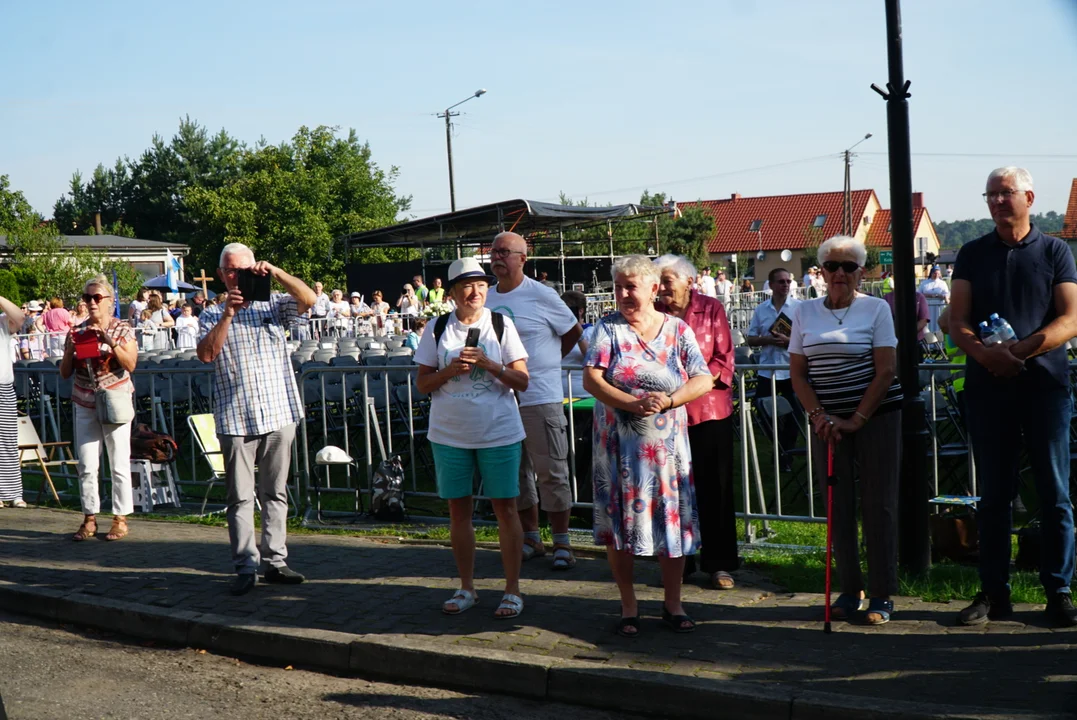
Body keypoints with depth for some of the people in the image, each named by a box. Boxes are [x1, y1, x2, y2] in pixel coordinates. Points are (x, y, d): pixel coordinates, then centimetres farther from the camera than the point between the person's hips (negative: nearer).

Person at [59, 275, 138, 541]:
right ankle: (89, 519, 9)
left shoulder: (122, 329, 0)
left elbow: (130, 364, -13)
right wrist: (69, 350, -8)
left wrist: (109, 340, -22)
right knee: (86, 465, 1)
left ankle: (120, 519, 5)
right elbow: (65, 373, 9)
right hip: (85, 405, 3)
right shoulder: (77, 331, 8)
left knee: (119, 464, -2)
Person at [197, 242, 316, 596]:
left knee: (275, 493, 8)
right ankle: (245, 567, 3)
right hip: (235, 418, -1)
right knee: (240, 497, 0)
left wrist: (275, 272, -18)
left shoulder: (273, 305, 10)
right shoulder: (212, 315, 7)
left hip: (279, 414, 2)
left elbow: (308, 299, -8)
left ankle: (274, 561, 14)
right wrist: (229, 314, -17)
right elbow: (206, 354, -10)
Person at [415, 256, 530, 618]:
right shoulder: (437, 329, 3)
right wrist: (450, 370, -13)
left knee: (505, 508, 1)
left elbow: (522, 381, -4)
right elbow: (422, 383, 4)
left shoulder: (501, 325, -2)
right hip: (450, 434, 2)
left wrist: (486, 363, -17)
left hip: (499, 433, -2)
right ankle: (466, 587, 21)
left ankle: (512, 589, 11)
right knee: (458, 509, 9)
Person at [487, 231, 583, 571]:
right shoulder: (487, 298, 9)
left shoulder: (541, 295, -7)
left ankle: (562, 544, 5)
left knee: (551, 473, -2)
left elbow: (574, 331, 3)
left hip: (540, 398, -6)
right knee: (515, 473, 12)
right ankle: (531, 539, 23)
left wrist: (544, 363, 6)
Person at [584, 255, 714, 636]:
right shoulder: (608, 328, 1)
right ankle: (628, 607, 15)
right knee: (620, 519, 3)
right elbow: (592, 379, -10)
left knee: (672, 518, 4)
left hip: (667, 443, 1)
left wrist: (668, 400, -17)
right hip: (619, 444, -1)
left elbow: (704, 380, -1)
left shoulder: (678, 330, 5)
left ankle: (673, 604, 18)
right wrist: (633, 404, -22)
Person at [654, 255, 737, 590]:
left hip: (709, 409, -1)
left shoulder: (711, 308, 1)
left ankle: (719, 564, 11)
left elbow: (724, 359, -2)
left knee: (714, 488, 3)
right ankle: (679, 561, 18)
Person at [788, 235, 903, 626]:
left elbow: (885, 371, -8)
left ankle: (881, 595, 6)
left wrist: (857, 420, -13)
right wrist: (818, 416, -7)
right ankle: (849, 591, 17)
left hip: (876, 417, -3)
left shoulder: (875, 308, -2)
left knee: (878, 505, -1)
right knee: (838, 506, 6)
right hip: (828, 422, 3)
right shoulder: (805, 312, 7)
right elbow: (797, 372, 7)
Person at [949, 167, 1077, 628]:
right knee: (992, 494, 6)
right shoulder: (972, 254, 11)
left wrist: (1019, 351, -18)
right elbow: (957, 322, 3)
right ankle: (993, 592, 13)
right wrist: (985, 353, -17)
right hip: (987, 386, 2)